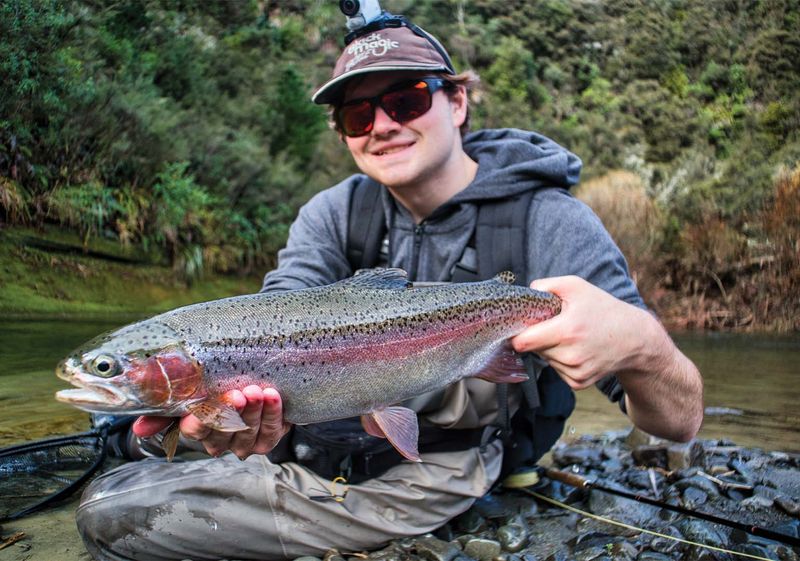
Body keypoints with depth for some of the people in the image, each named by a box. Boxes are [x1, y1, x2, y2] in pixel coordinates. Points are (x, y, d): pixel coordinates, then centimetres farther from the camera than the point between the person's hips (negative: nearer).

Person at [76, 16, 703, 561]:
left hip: (436, 485, -3)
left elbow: (681, 423, -20)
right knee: (108, 508, -2)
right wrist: (226, 399, -43)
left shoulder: (552, 225, -16)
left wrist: (641, 345, -45)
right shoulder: (335, 215, -3)